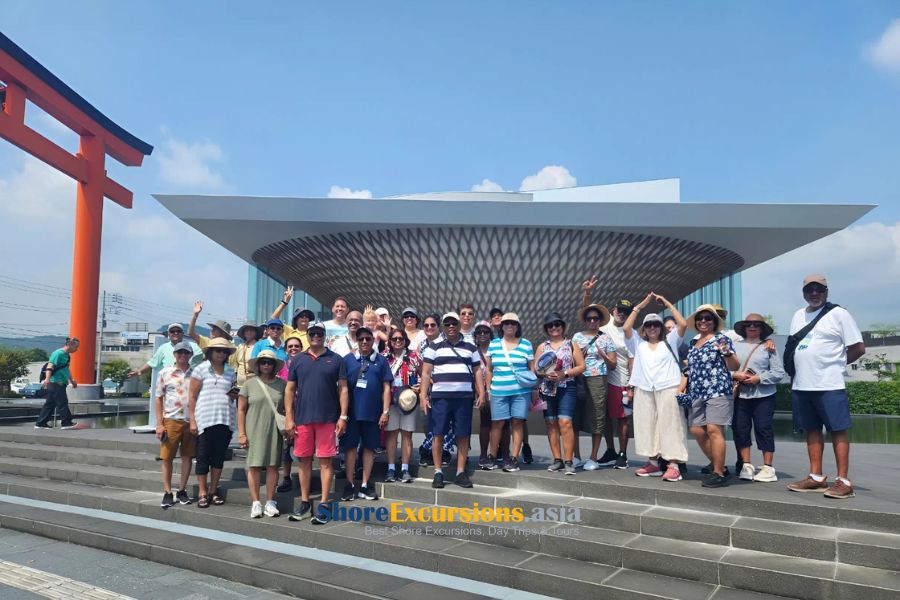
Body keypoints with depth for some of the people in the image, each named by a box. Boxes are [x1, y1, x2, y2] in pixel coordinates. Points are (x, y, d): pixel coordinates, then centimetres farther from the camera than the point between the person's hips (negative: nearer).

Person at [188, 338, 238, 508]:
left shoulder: (231, 371, 14)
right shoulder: (201, 369, 1)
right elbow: (192, 396, -1)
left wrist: (234, 395, -1)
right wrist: (192, 420, -7)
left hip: (225, 420, 4)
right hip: (205, 420, -4)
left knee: (219, 456, 8)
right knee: (203, 456, 0)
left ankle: (214, 490, 18)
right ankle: (202, 493, 9)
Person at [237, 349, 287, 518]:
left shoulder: (282, 384, 7)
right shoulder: (249, 384, 4)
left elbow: (287, 409, 11)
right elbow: (241, 410, 3)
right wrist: (241, 433, -2)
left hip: (274, 432, 1)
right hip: (254, 431, -1)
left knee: (272, 466, 2)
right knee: (254, 466, -2)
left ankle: (270, 503, 11)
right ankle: (256, 503, 7)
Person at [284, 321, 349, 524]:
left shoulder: (336, 360, 4)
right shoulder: (298, 360, 9)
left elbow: (343, 389, 2)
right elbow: (290, 389, 9)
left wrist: (343, 416, -6)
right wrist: (288, 418, 1)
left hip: (327, 418, -2)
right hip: (302, 418, 2)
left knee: (325, 461, 0)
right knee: (304, 461, 9)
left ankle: (323, 505, 6)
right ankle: (304, 503, 20)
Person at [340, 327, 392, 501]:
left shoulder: (381, 360, 5)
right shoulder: (348, 359, 4)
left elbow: (386, 387, 4)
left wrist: (385, 411, -3)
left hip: (373, 413, 1)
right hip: (351, 412, 0)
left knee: (369, 448, 6)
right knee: (350, 447, 4)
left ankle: (365, 485, 16)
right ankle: (350, 485, 14)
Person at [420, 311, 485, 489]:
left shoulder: (470, 348, 14)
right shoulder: (434, 347, 8)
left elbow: (477, 372, 14)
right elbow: (426, 373, 4)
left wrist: (481, 393, 4)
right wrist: (423, 394, -5)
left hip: (465, 397, 2)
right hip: (440, 397, -1)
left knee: (463, 436, 2)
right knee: (438, 435, 0)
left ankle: (461, 472, 11)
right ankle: (438, 473, 9)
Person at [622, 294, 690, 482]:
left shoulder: (669, 341, 13)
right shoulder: (638, 344, 16)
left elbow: (683, 324, 2)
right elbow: (626, 328, 3)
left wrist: (667, 304, 6)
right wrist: (640, 306, 5)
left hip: (668, 388, -2)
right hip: (644, 390, 3)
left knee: (669, 426, -6)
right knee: (647, 426, 3)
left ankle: (673, 465, -7)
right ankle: (653, 463, 11)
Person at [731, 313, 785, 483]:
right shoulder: (735, 346, 8)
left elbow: (778, 372, -4)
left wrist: (759, 378, -13)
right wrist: (735, 375, -12)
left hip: (763, 396, -3)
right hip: (740, 396, 3)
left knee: (764, 429, 0)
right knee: (740, 430, 5)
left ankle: (767, 468, 9)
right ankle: (746, 466, 16)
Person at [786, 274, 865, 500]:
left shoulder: (838, 314, -4)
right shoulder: (798, 316, 15)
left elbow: (858, 348, -4)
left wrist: (835, 363, 2)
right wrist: (794, 375, 13)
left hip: (830, 385, -6)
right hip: (802, 385, 6)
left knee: (838, 430, -2)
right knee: (812, 430, 10)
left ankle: (844, 481, 1)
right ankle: (816, 477, 18)